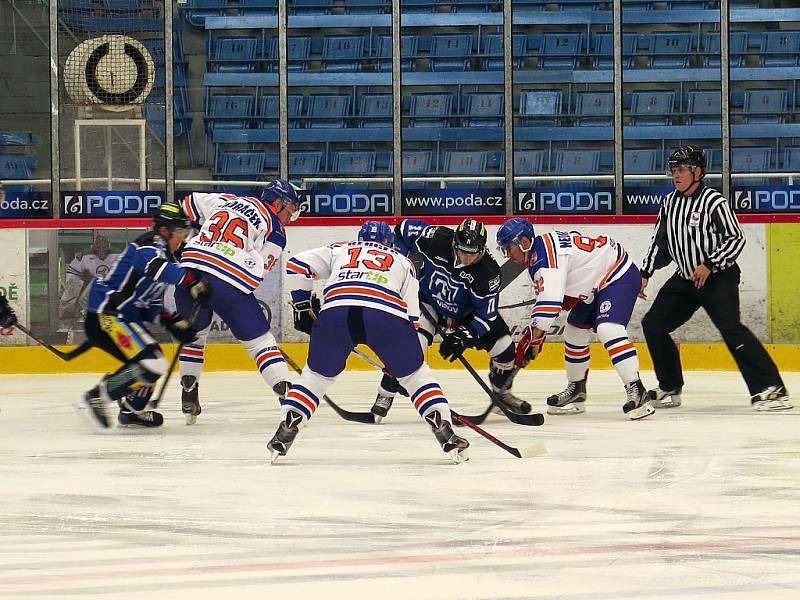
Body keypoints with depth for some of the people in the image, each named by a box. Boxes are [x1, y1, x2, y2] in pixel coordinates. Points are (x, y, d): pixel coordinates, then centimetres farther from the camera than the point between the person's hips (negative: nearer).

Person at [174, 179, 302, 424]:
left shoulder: (225, 200, 24)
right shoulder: (275, 230, 7)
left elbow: (190, 204, 31)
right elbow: (257, 266, -2)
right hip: (229, 285, -5)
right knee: (260, 339, 4)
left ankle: (188, 395, 25)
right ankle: (286, 393, -6)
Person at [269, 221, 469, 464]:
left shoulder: (339, 250, 37)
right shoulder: (402, 261, 35)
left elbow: (296, 266, 26)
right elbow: (412, 316, 28)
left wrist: (303, 307, 34)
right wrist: (408, 358, 34)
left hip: (335, 310, 1)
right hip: (387, 314, -1)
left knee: (316, 375, 21)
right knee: (415, 374, 18)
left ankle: (284, 434, 11)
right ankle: (446, 435, 8)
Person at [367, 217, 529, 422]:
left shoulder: (488, 273, -30)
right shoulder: (436, 240, -31)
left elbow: (486, 315, -22)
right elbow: (404, 228, -14)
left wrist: (462, 337, -31)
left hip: (465, 312, 1)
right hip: (427, 297, -1)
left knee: (504, 347, -6)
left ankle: (502, 392, 23)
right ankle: (385, 394, -11)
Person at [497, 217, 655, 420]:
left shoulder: (545, 254, -27)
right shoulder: (536, 255, 6)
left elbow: (550, 302, -35)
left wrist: (531, 336, -32)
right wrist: (536, 334, 9)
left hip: (619, 276, -11)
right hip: (594, 284, 11)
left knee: (607, 329, -27)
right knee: (574, 333, 14)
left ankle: (636, 390, -28)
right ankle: (576, 391, 28)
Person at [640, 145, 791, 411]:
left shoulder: (713, 201, -14)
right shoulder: (669, 203, 8)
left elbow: (735, 238, -16)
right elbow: (660, 242, 17)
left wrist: (709, 265, -23)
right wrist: (645, 274, 11)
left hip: (718, 277, -8)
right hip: (684, 279, 8)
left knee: (731, 328, -24)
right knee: (653, 324, 4)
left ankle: (771, 389, -25)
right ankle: (670, 388, 18)